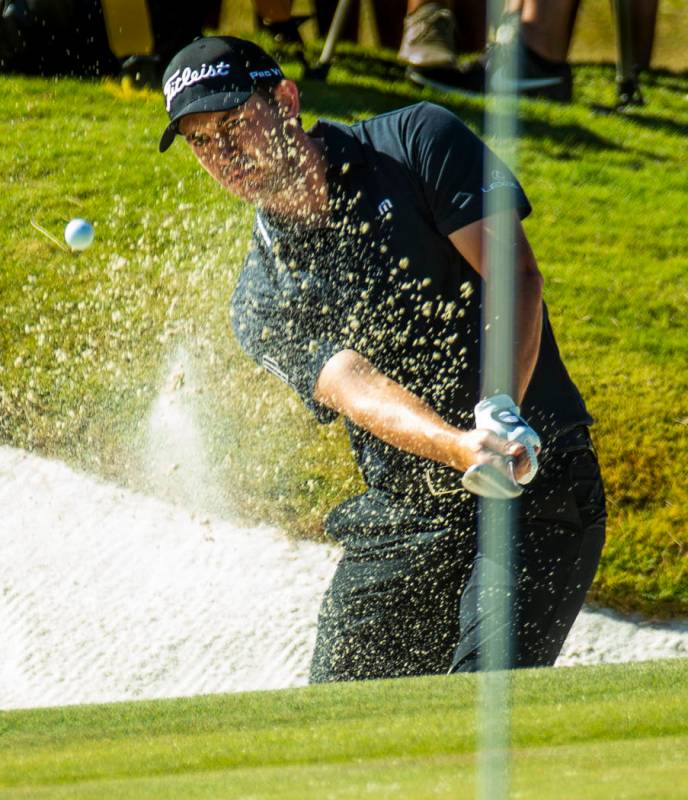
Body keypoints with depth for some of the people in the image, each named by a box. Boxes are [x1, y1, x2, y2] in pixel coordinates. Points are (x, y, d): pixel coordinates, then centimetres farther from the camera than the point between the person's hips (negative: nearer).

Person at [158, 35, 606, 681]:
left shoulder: (420, 142, -2)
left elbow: (517, 276, -10)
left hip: (543, 489, -4)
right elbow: (355, 387, -16)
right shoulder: (260, 304, 2)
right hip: (398, 524, 4)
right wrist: (464, 449, -37)